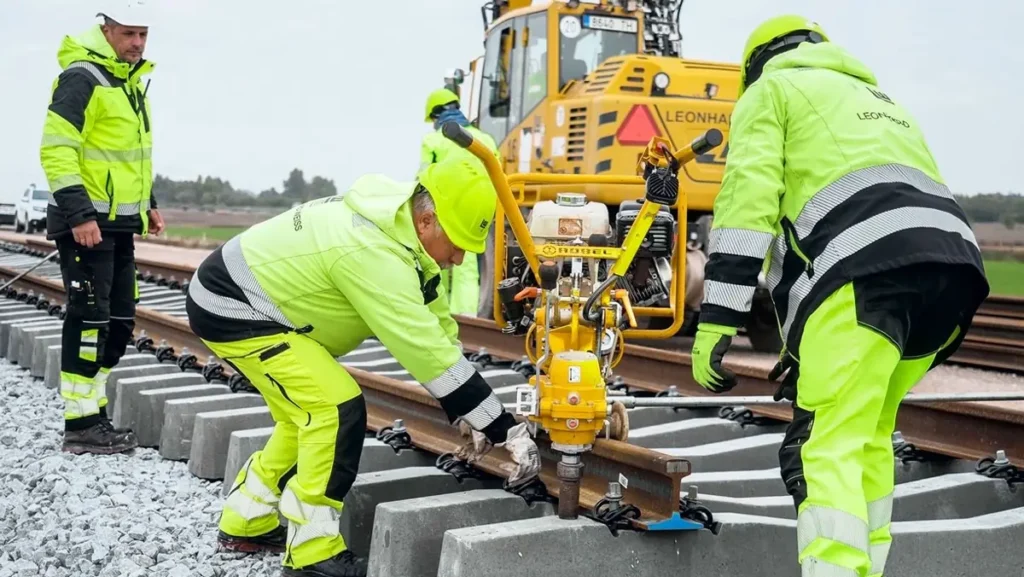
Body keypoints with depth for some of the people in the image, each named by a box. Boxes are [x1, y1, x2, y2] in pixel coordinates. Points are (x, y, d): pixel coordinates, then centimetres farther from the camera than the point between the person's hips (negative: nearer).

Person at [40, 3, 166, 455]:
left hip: (118, 224, 9)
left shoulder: (128, 80, 16)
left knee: (119, 322, 10)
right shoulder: (83, 79, -14)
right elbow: (56, 150, -20)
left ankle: (93, 413, 20)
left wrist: (148, 204, 22)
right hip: (86, 223, -9)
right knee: (89, 320, -7)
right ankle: (80, 426, -1)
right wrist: (79, 214, -25)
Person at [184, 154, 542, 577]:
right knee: (337, 408, -17)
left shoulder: (401, 225, 0)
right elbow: (427, 352, -31)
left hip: (251, 294, 10)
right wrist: (505, 428, -26)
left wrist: (475, 417, 2)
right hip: (230, 307, -10)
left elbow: (438, 330, 4)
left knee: (309, 415, 18)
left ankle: (246, 523, 30)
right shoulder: (375, 252, -31)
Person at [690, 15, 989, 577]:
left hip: (863, 267, -7)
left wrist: (715, 322, -5)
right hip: (953, 262, 7)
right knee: (868, 434, 21)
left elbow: (748, 198, 1)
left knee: (826, 446, -11)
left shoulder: (771, 92, 18)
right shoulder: (880, 100, 40)